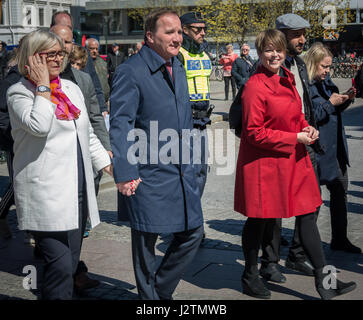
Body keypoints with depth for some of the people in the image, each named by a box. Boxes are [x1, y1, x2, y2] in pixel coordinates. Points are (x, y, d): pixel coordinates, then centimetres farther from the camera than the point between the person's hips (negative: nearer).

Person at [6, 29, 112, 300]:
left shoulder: (72, 88, 17)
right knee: (60, 264, -14)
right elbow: (39, 126, -23)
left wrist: (109, 165, 17)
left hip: (78, 191, 7)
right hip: (46, 195, -7)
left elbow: (88, 135, 24)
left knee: (70, 264, 11)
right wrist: (43, 86, -13)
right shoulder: (19, 92, -3)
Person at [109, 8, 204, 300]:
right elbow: (120, 125, -16)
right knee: (146, 242, 6)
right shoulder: (130, 72, -13)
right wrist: (125, 173, -20)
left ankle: (161, 290, 31)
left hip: (182, 173, 8)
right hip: (149, 176, -7)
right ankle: (149, 296, 24)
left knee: (192, 234, 12)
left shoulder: (178, 69, 13)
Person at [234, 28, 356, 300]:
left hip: (293, 158, 8)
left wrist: (307, 129, 1)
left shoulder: (287, 79, 9)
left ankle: (323, 280, 13)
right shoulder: (255, 86, -17)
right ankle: (250, 276, 27)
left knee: (307, 214, 6)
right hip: (263, 162, -8)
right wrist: (295, 138, -16)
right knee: (259, 218, 7)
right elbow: (255, 132, -18)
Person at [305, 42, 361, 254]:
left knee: (341, 190, 14)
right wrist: (330, 103, -22)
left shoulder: (326, 81, 11)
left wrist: (346, 100, 3)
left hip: (336, 147, 9)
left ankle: (340, 239, 25)